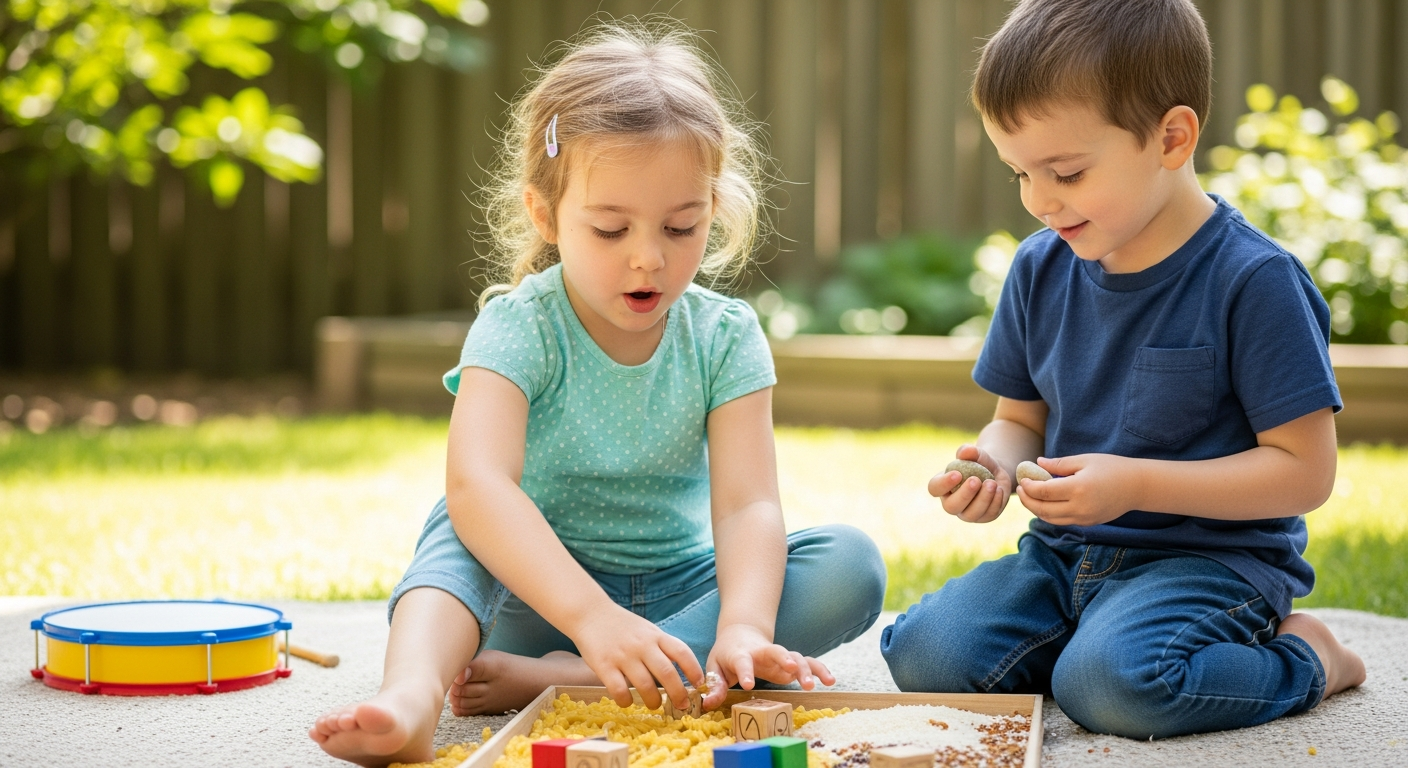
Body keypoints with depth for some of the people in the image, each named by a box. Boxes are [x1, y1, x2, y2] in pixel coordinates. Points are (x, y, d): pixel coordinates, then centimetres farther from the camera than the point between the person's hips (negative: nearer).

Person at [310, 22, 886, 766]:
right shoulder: (518, 328, -17)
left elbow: (745, 503, -19)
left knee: (851, 563, -22)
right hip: (538, 594, -2)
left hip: (679, 589, 2)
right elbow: (476, 482, -36)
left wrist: (742, 628, -41)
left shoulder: (724, 335, -8)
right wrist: (593, 616, -51)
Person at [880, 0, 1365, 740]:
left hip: (1213, 557, -5)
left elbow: (1305, 470, -14)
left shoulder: (1252, 281, -14)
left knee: (1108, 684, -32)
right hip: (1065, 552, 5)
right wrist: (993, 464, -9)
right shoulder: (1040, 270, 4)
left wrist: (1137, 484, -22)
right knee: (924, 655, -16)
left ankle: (1304, 658, -4)